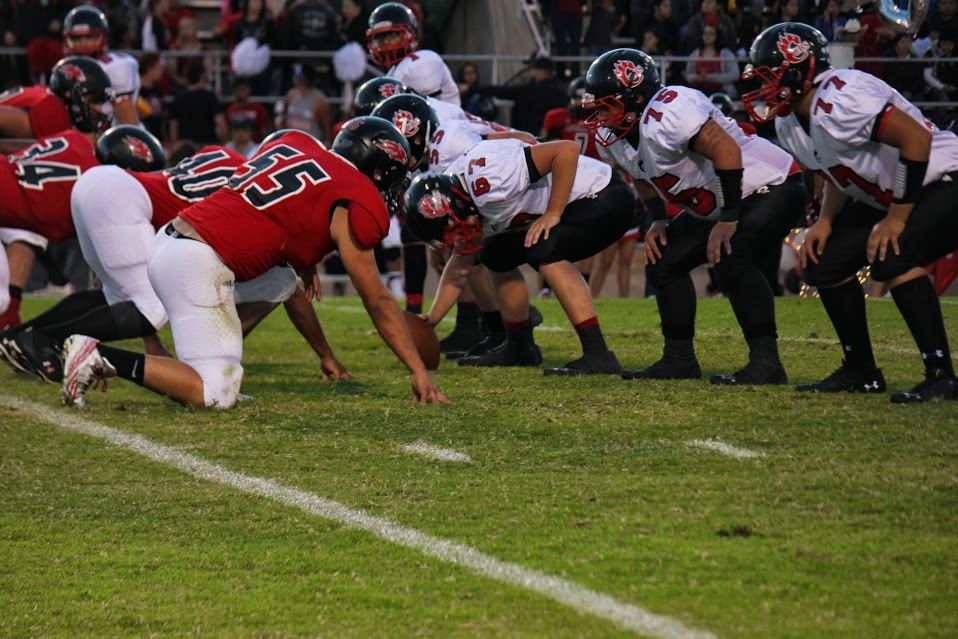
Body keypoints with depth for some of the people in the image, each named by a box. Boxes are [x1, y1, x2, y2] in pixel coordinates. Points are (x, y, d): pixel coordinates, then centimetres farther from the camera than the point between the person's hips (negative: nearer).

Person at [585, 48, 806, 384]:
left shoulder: (667, 114, -31)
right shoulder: (612, 136, 0)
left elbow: (726, 150, -34)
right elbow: (646, 178, 19)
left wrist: (729, 219, -28)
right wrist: (657, 220, 3)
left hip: (770, 188, -10)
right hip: (712, 207, 10)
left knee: (732, 261, -29)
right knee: (665, 262, 5)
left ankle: (766, 362, -27)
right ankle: (679, 359, 14)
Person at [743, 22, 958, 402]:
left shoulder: (838, 101, -27)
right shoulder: (790, 122, 4)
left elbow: (916, 137, -29)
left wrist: (897, 218, -25)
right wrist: (825, 222, -2)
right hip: (887, 196, 10)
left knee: (891, 258, -30)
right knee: (824, 262, 5)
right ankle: (860, 371, 17)